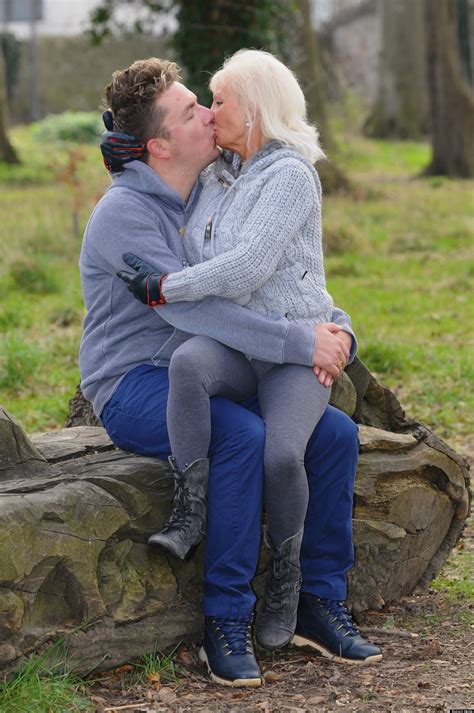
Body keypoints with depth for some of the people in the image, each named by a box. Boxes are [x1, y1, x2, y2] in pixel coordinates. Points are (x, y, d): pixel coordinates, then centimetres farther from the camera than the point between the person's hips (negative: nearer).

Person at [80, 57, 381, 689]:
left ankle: (321, 602, 1)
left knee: (336, 433, -8)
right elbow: (191, 310, -28)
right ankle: (226, 623, -26)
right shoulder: (125, 213, -16)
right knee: (244, 435, -34)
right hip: (134, 389, -8)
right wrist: (301, 344, -29)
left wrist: (335, 328, -6)